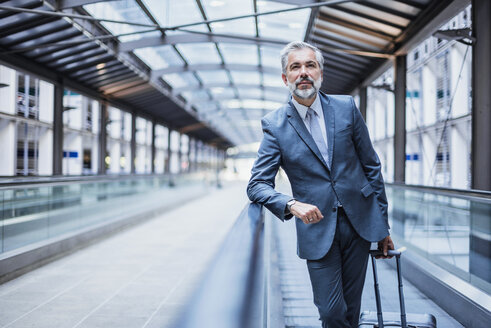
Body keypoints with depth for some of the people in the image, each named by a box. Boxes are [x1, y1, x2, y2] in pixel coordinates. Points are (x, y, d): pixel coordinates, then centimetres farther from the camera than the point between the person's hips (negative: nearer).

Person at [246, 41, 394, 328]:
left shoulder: (346, 107, 2)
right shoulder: (275, 124, -4)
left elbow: (371, 166, 7)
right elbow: (257, 185, -7)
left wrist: (383, 226, 7)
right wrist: (291, 204, -27)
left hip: (360, 221, 2)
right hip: (318, 228, -2)